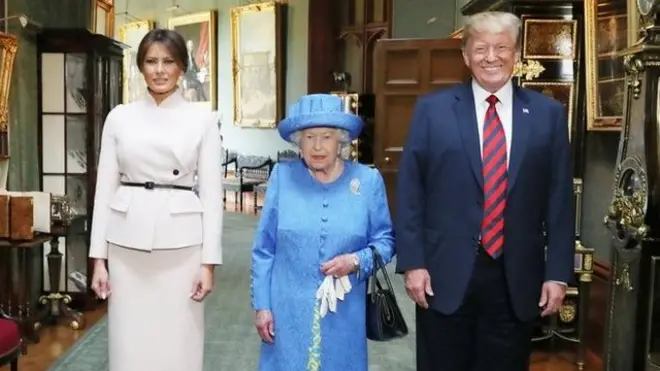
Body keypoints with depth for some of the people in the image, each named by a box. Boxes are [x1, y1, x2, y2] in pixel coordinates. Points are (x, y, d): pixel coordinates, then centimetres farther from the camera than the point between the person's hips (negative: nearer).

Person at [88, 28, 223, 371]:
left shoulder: (202, 120, 1)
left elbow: (211, 192, -1)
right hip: (127, 242, 2)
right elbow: (105, 187, 6)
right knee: (129, 342, 8)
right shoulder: (119, 117, 6)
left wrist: (209, 261, -5)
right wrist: (98, 257, 2)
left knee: (178, 342, 5)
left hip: (180, 242, -2)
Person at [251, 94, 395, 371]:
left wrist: (357, 261, -14)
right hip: (289, 311, 0)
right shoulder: (282, 176, -2)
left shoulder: (368, 180, -2)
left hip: (344, 314, 1)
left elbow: (385, 240, 5)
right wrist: (262, 305, 0)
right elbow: (264, 248, 2)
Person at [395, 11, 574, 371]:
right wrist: (412, 262, -6)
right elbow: (409, 191, -1)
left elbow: (560, 199, 4)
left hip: (517, 279, 1)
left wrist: (558, 272, 0)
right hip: (445, 274, -1)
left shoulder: (548, 114, 4)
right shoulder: (432, 109, 0)